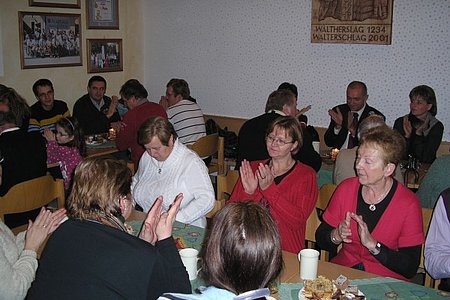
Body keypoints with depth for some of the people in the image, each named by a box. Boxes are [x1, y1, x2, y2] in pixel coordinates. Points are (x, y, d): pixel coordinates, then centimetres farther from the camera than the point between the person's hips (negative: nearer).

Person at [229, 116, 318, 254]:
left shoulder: (306, 175, 3)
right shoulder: (252, 168, 15)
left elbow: (298, 221, -9)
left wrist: (269, 189, -15)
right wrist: (248, 193, -10)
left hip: (285, 251, -3)